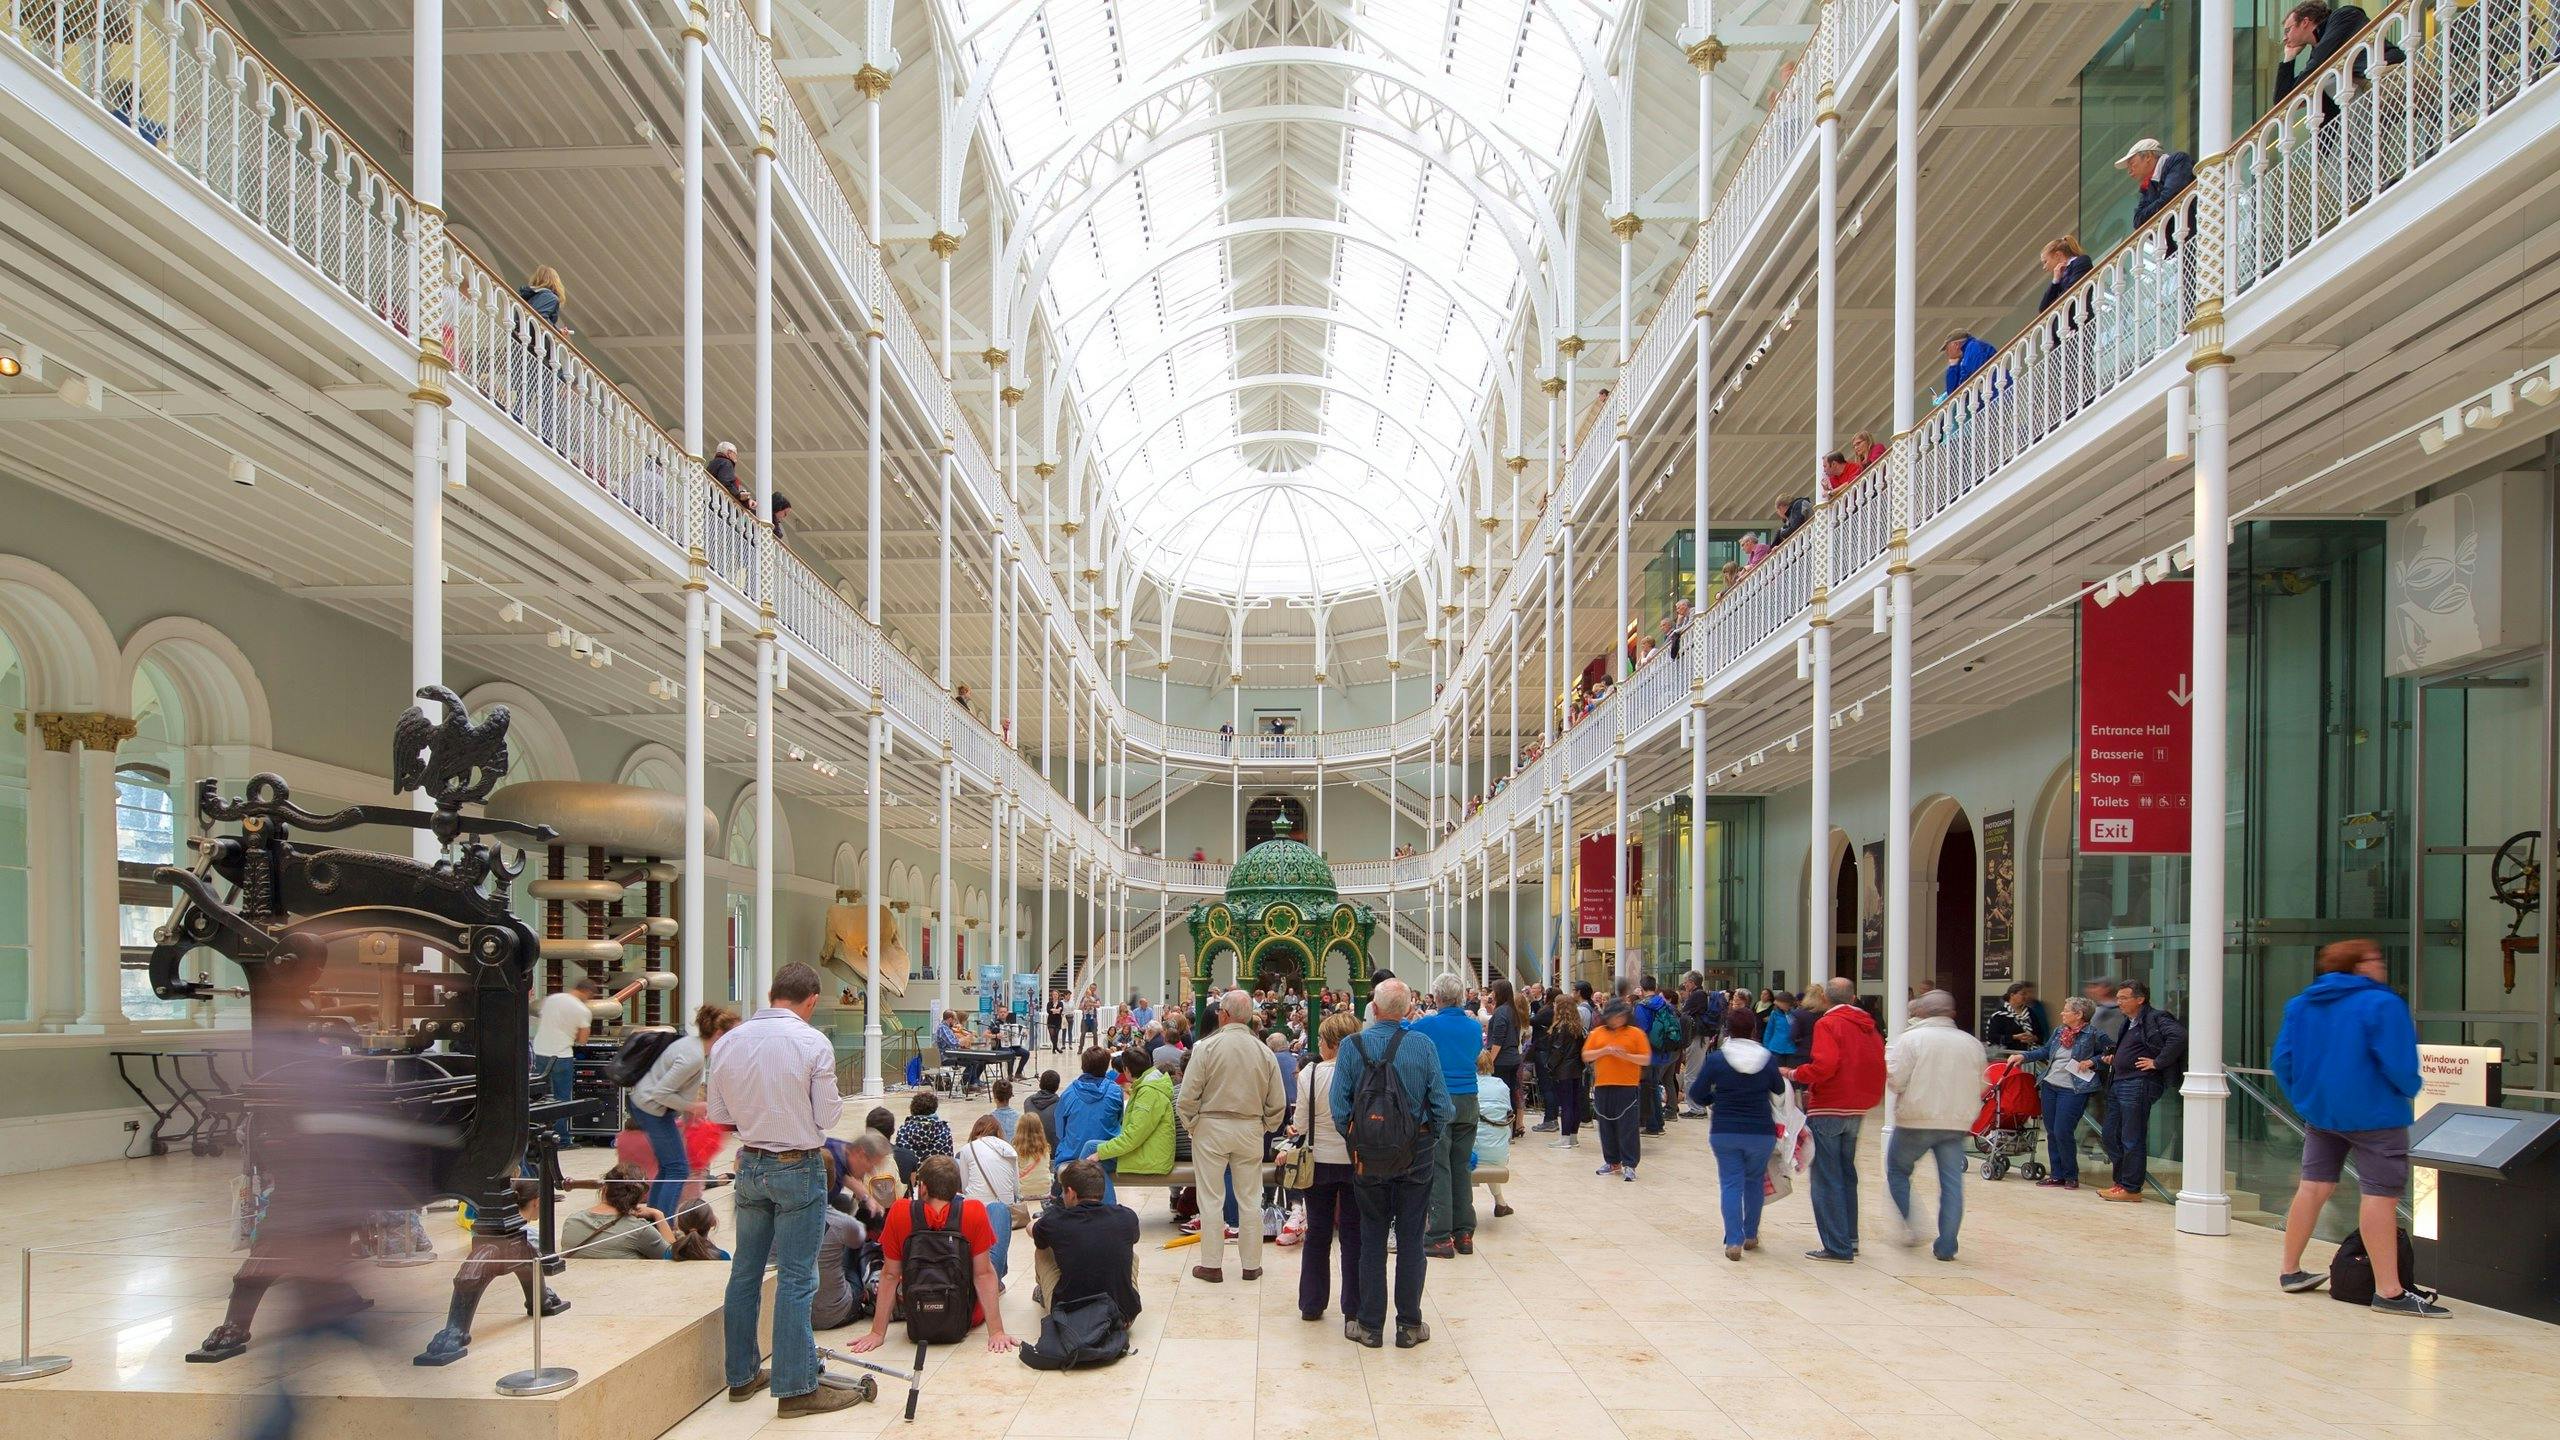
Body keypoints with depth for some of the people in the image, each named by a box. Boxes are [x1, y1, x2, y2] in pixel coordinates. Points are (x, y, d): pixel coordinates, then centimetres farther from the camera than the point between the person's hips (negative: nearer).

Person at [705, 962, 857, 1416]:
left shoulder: (728, 1042, 0)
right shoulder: (813, 1043, -15)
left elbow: (717, 1113, 6)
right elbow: (828, 1116, -11)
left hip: (750, 1165, 5)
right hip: (798, 1169, -5)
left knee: (745, 1271, 16)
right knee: (796, 1280, 0)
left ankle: (741, 1374, 27)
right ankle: (796, 1388, 4)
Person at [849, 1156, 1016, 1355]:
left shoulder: (900, 1212, -17)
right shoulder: (974, 1212, -21)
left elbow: (889, 1275, -11)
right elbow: (984, 1274, -19)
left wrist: (877, 1333, -5)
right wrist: (996, 1332, -15)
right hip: (969, 1317, -2)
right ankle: (998, 1285, 39)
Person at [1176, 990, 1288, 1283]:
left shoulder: (1206, 1047, -12)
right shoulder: (1264, 1051, -2)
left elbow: (1187, 1097, -12)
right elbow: (1278, 1103, 3)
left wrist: (1190, 1126, 4)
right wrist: (1265, 1128, 17)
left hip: (1211, 1128, -3)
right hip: (1250, 1130, 3)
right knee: (1250, 1199, 11)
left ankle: (1211, 1264, 12)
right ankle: (1251, 1264, 19)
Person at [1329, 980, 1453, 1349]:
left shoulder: (1352, 1046, -9)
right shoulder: (1423, 1047, -9)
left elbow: (1338, 1104, -9)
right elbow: (1442, 1105, -7)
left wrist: (1353, 1139, 6)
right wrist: (1431, 1136, 10)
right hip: (1417, 1153, 0)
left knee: (1372, 1239, 10)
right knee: (1410, 1239, 9)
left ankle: (1370, 1325, 16)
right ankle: (1409, 1325, 16)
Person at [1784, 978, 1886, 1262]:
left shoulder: (1828, 1023, -12)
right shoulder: (1869, 1026, 10)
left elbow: (1824, 1066, -24)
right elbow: (1879, 1070, 10)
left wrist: (1793, 1074, -10)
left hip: (1828, 1110, -7)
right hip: (1857, 1111, 7)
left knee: (1826, 1180, -2)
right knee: (1847, 1176, 19)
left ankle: (1838, 1247, -3)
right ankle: (1850, 1240, 25)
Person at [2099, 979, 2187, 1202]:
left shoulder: (2156, 1018, -9)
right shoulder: (2129, 1023, 20)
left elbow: (2179, 1036, -26)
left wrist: (2157, 1062, -23)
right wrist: (2114, 1059, 17)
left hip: (2139, 1084, -10)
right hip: (2118, 1083, 10)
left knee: (2132, 1140, -4)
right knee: (2112, 1137, 12)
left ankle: (2132, 1188, 3)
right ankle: (2121, 1181, 22)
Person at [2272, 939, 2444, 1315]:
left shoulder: (2301, 1005, 8)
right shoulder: (2381, 1004, -13)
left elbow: (2282, 1060, 7)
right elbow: (2398, 1063, -18)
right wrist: (2410, 1090, 2)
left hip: (2319, 1113, 7)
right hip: (2374, 1115, -7)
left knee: (2313, 1186, 13)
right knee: (2381, 1195, -6)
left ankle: (2290, 1271, 19)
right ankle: (2389, 1291, -6)